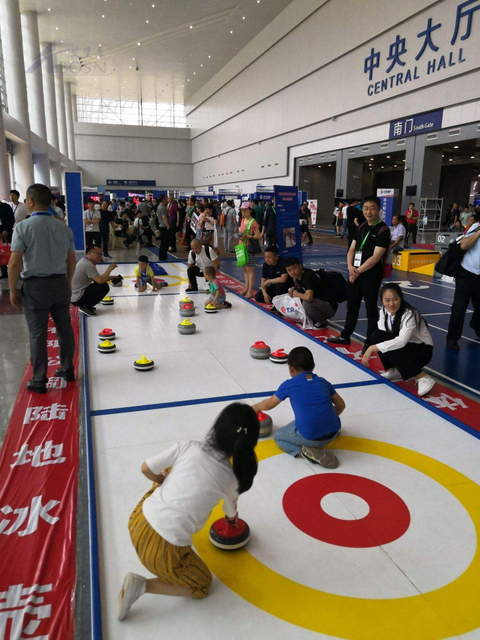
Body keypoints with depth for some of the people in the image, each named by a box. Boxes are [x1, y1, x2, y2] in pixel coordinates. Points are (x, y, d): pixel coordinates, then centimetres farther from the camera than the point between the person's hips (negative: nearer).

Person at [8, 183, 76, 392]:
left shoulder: (23, 226, -12)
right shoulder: (64, 227, 3)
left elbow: (15, 263, -14)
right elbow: (71, 261, 8)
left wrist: (12, 290, -4)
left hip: (35, 286, -4)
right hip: (60, 284, 4)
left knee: (38, 333, 3)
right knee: (65, 328, 14)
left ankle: (39, 381, 11)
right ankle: (67, 369, 26)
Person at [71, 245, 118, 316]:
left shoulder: (84, 261, 13)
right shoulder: (88, 264, -19)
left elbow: (98, 278, 19)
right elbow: (100, 280, -25)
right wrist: (109, 269, -12)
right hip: (77, 299, -10)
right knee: (104, 287, -17)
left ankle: (86, 306, 13)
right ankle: (86, 307, -8)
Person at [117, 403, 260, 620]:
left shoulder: (188, 447, -6)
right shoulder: (231, 478, -4)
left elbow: (146, 469, 1)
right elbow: (231, 509, 18)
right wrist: (232, 518, 44)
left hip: (139, 520, 4)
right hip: (165, 548, -4)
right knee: (201, 586, 24)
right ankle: (141, 585, 5)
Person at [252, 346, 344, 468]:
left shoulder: (288, 385, 2)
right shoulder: (323, 382, 12)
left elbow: (268, 405, 15)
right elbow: (340, 405, 19)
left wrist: (255, 407, 36)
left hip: (310, 437, -5)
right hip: (333, 433, 5)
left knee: (278, 436, 21)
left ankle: (303, 450, -3)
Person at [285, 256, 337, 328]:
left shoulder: (308, 276, -26)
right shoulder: (296, 276, 0)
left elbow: (308, 297, -40)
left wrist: (297, 294, -19)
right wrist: (293, 288, 2)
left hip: (330, 307, -9)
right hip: (316, 303, 9)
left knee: (307, 303, -34)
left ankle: (323, 322, -7)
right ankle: (314, 320, 11)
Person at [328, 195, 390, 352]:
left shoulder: (383, 230, -12)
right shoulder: (361, 227, 11)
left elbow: (376, 257, -18)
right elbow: (352, 249, 11)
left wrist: (358, 271, -15)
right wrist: (350, 266, -7)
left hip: (371, 275, -7)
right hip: (355, 273, 7)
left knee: (371, 308, 3)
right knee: (352, 305, 17)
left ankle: (370, 342, 14)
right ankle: (345, 336, 31)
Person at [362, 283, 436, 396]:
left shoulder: (409, 314, -27)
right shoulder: (384, 311, -6)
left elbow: (401, 341, -39)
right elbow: (383, 337, -9)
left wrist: (373, 348, -40)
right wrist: (372, 349, -30)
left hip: (422, 350, -6)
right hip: (404, 349, 6)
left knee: (389, 346, -31)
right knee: (377, 336, -19)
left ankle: (422, 377, -24)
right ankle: (396, 371, 0)